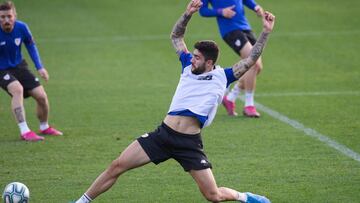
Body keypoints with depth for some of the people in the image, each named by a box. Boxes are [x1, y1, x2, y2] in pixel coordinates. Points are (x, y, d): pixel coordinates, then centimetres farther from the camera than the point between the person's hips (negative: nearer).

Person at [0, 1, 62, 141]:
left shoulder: (21, 28, -15)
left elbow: (31, 46, 5)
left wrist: (40, 67, 2)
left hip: (19, 66, 5)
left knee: (41, 96, -1)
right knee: (18, 89, -33)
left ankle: (44, 128, 28)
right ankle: (24, 132, -32)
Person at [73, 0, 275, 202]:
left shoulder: (222, 77, 1)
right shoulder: (189, 67, 11)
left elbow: (250, 60, -2)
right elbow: (176, 36, 21)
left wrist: (266, 32, -8)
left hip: (190, 143, -4)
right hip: (163, 133, 4)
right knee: (117, 166, -2)